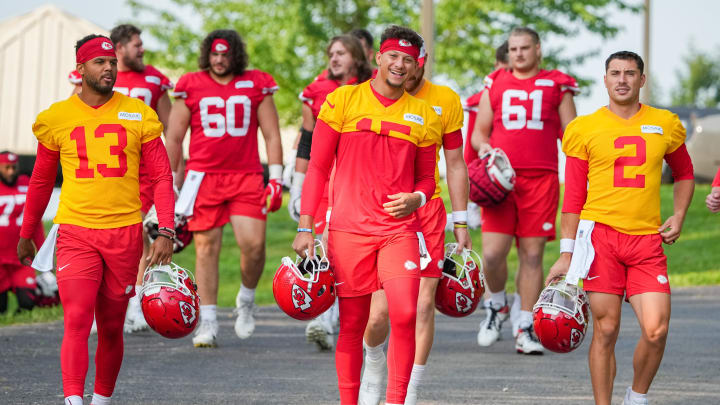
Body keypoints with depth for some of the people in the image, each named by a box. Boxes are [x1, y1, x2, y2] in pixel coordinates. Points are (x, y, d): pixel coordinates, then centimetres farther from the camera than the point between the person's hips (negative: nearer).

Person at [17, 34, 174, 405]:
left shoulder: (137, 114, 3)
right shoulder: (57, 118, 4)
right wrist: (26, 235, 21)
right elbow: (41, 182, 16)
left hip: (125, 234, 1)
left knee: (111, 327, 8)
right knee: (77, 321, -16)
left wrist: (166, 231, -6)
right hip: (76, 234, -1)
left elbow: (161, 176, 5)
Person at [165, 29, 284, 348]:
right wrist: (170, 182, 10)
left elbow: (272, 135, 10)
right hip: (203, 176, 0)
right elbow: (174, 138, 12)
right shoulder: (191, 86, 6)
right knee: (206, 248, -1)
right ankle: (207, 324, 5)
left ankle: (246, 299, 17)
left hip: (246, 178, 0)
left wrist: (276, 178, 3)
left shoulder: (256, 85, 8)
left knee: (253, 244, -12)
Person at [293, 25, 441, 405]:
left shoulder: (423, 115, 10)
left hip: (399, 229, 1)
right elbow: (318, 167, 4)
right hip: (348, 229, -1)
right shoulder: (342, 101, 3)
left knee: (405, 315, -14)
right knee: (351, 324, 4)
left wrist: (417, 198, -6)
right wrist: (305, 227, -2)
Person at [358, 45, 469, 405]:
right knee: (379, 310, -6)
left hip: (427, 210, 1)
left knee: (423, 304, -5)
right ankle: (374, 361, 28)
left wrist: (460, 222, 10)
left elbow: (455, 165, 12)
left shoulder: (446, 101, 5)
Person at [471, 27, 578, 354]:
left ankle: (526, 329, 7)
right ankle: (497, 306, 21)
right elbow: (480, 131, 19)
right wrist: (483, 146, -4)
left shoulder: (557, 86, 12)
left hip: (541, 179, -1)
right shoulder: (495, 85, 16)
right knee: (492, 254, -8)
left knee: (532, 254, -1)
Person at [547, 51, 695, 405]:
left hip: (647, 240, 2)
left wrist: (678, 217, 12)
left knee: (656, 329, -10)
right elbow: (573, 197, 6)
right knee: (605, 330, -3)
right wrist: (566, 254, 2)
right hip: (601, 235, -1)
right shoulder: (584, 129, 5)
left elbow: (684, 173, 28)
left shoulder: (665, 125, 11)